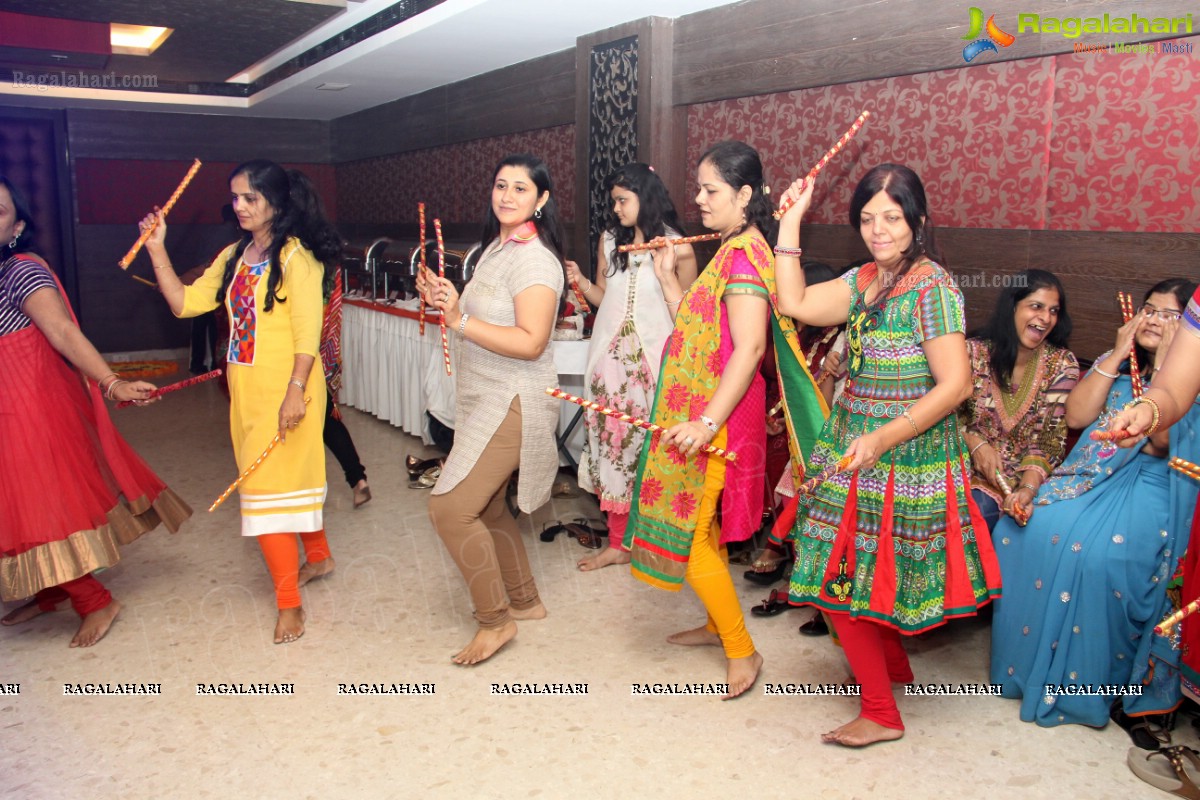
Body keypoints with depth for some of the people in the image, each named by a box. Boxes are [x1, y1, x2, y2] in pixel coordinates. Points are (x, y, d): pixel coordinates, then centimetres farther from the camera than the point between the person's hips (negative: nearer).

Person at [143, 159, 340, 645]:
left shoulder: (294, 256, -11)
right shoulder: (234, 257, 12)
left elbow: (308, 330, -18)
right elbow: (186, 303, 9)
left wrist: (296, 391, -24)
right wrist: (157, 250, 3)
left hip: (285, 390, -7)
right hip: (247, 389, 7)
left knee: (269, 487, -6)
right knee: (291, 478, 18)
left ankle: (289, 602, 5)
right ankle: (318, 557, 38)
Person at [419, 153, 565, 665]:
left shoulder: (534, 258, -16)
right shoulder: (494, 248, 14)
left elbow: (530, 343, -25)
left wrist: (460, 320, -26)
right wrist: (446, 300, 2)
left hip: (513, 403, -10)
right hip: (484, 398, 10)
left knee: (451, 508, -11)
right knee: (486, 508, 16)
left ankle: (495, 619, 5)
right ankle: (525, 600, 34)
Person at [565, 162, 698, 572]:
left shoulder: (676, 246, -3)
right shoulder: (610, 239, 11)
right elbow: (603, 296, 15)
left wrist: (669, 269, -13)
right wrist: (580, 281, -1)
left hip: (653, 356, -4)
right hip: (610, 353, 4)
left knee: (652, 448, -1)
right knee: (611, 441, 4)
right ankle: (618, 541, 14)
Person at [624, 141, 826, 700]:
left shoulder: (743, 254, -17)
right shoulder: (730, 251, 15)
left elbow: (749, 347, -26)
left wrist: (706, 422, -30)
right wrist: (667, 276, 14)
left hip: (717, 420, -10)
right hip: (699, 413, 10)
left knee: (690, 535, -5)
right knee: (700, 529, 19)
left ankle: (742, 652, 9)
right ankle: (719, 625, 36)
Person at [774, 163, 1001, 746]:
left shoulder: (932, 286, -15)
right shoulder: (865, 279, 8)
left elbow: (955, 385, -20)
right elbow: (796, 304, 1)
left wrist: (881, 439, -25)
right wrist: (790, 222, 2)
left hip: (903, 458, -8)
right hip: (855, 448, 8)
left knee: (842, 578, -3)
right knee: (860, 575, 18)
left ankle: (881, 714, 14)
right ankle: (894, 669, 42)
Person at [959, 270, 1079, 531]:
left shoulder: (1062, 365, 0)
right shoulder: (974, 351, -3)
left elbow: (1051, 440, -4)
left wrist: (1028, 488, -20)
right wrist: (976, 444, -15)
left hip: (1020, 474, 0)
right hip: (967, 463, 0)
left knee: (980, 506, -29)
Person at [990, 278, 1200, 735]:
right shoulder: (1117, 364, 16)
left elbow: (1161, 440, -14)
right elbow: (1076, 416, 1)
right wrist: (1118, 354, -1)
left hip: (1147, 488, -4)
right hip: (1088, 476, 5)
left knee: (1100, 556, -32)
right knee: (1024, 528, -21)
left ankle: (1083, 685, -15)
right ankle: (1024, 660, -6)